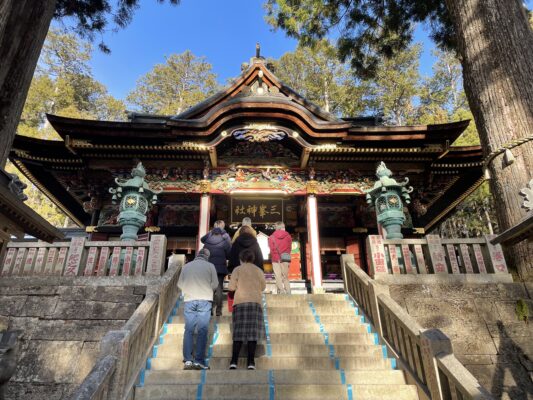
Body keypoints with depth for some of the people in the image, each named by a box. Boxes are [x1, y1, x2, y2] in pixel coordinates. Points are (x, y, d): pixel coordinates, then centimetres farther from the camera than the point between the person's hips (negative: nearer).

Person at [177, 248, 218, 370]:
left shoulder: (186, 266, 9)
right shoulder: (210, 266, 3)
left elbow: (180, 284, 10)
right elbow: (215, 284, 1)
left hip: (189, 300, 2)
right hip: (205, 300, -2)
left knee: (189, 330, 7)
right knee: (202, 331, 1)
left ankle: (187, 360, 4)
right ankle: (199, 361, -1)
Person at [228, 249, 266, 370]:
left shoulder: (238, 269, 5)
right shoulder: (258, 270, 11)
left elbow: (231, 287, 0)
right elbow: (263, 287, 15)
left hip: (240, 302, -1)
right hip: (255, 302, 1)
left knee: (239, 332, 1)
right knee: (252, 332, 0)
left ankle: (234, 361, -5)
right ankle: (251, 362, -5)